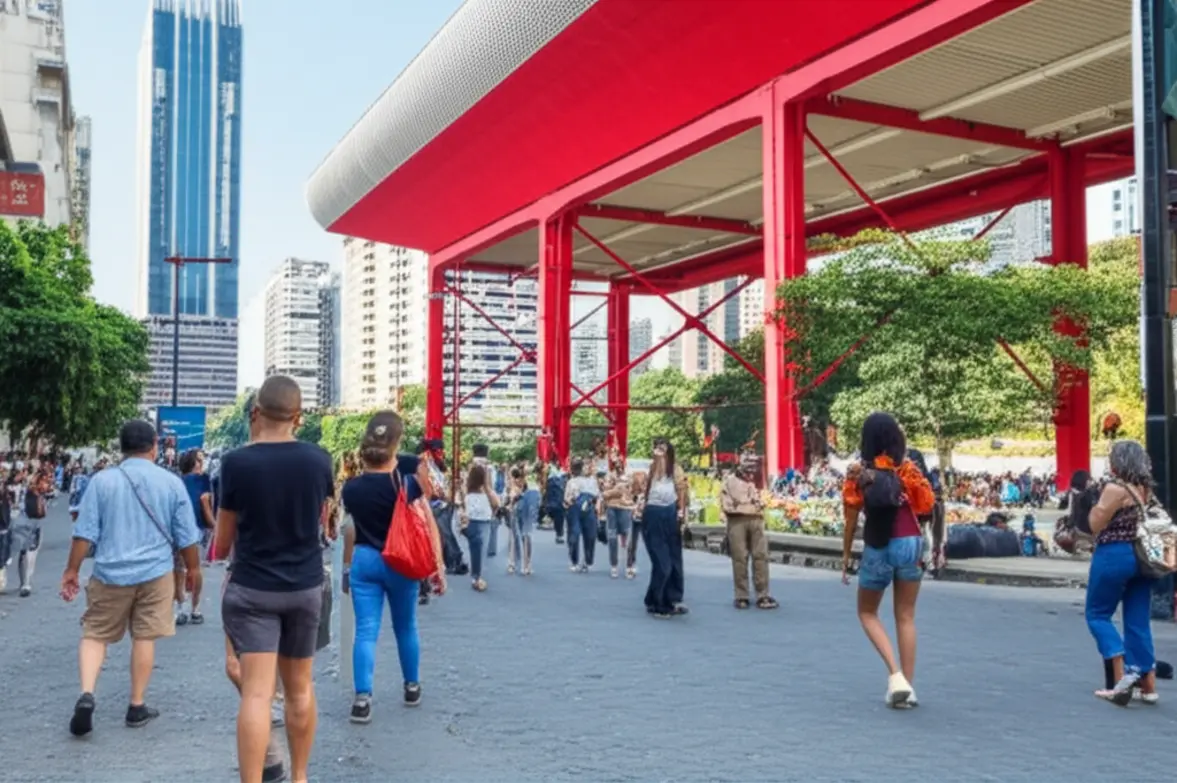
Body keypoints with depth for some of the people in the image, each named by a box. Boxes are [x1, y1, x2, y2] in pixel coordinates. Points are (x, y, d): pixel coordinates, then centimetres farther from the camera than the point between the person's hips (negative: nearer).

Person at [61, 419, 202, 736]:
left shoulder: (102, 480, -4)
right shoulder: (172, 482, -2)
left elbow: (85, 533, -4)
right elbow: (187, 538, 2)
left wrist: (71, 571, 6)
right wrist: (193, 570, 15)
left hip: (110, 573, 0)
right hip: (155, 573, 0)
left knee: (95, 634, 12)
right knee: (144, 637, 9)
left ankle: (86, 695, -7)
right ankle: (137, 707, 16)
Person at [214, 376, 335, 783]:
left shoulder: (236, 462, -11)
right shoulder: (318, 459, -4)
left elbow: (223, 543, -2)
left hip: (251, 589, -3)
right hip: (305, 587, 3)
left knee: (256, 693, -6)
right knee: (300, 688, 16)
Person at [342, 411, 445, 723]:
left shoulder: (351, 488, -4)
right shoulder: (407, 483, -10)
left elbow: (353, 524, 11)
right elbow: (429, 527, -11)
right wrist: (438, 566, -7)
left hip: (364, 561, 1)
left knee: (366, 631, 0)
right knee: (405, 627, 17)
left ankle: (362, 698, -12)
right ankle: (412, 687, 31)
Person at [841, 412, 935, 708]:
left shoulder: (858, 472, -4)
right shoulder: (908, 468, -1)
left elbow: (851, 519, -3)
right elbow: (926, 505, 0)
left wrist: (845, 555, 5)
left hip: (877, 549, -2)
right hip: (909, 544, 2)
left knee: (867, 612, 16)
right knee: (905, 617, 11)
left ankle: (895, 674, -1)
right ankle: (907, 686, 11)